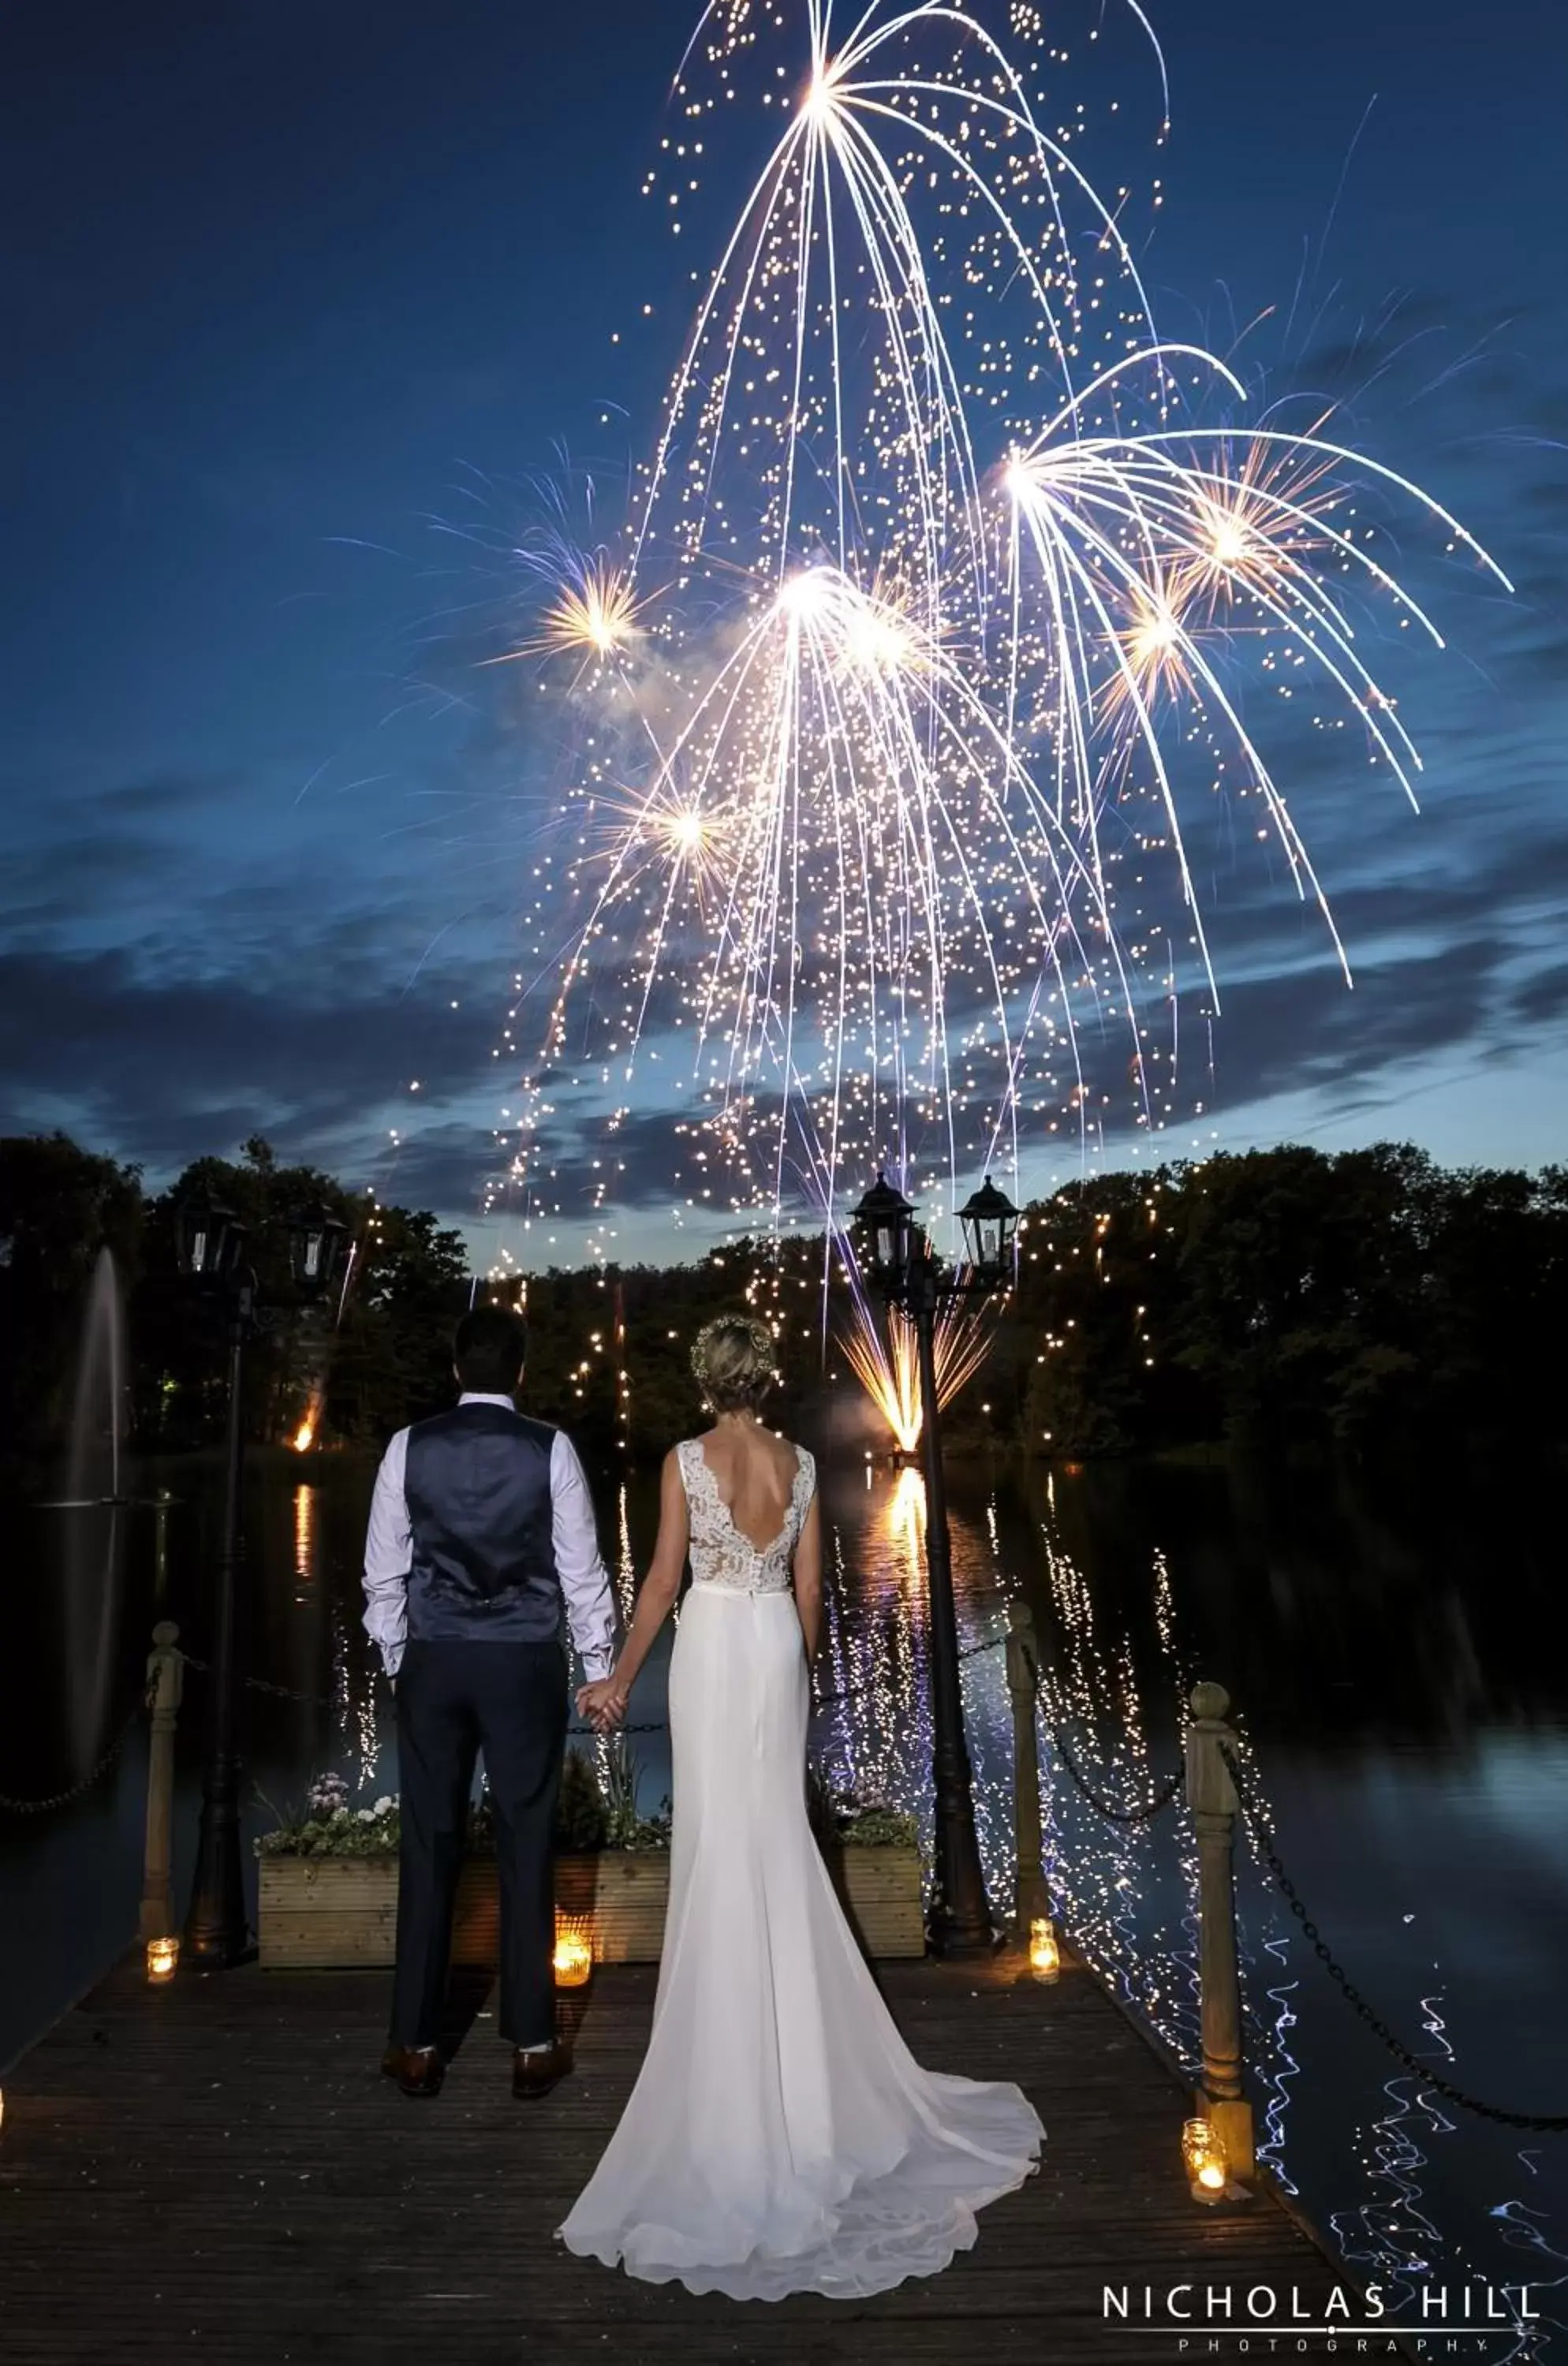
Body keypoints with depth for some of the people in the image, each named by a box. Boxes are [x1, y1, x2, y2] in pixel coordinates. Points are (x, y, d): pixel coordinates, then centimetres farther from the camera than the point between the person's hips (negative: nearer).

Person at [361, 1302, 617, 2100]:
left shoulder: (410, 1447, -3)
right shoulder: (551, 1449, -7)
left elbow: (383, 1572, 2)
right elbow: (581, 1570, -4)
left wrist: (396, 1661, 15)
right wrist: (602, 1666, 6)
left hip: (433, 1662, 1)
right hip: (525, 1664, -1)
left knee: (429, 1849, 12)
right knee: (525, 1850, 9)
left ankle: (416, 2046, 23)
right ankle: (532, 2046, 19)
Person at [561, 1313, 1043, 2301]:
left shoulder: (685, 1460, -12)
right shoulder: (801, 1463, -1)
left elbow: (663, 1581, -10)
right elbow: (809, 1588, 3)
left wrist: (621, 1679, 0)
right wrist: (796, 1666, 16)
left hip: (710, 1648, -4)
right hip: (777, 1647, 4)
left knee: (721, 1838, 7)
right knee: (777, 1834, 16)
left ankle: (732, 2026, 18)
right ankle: (785, 2026, 31)